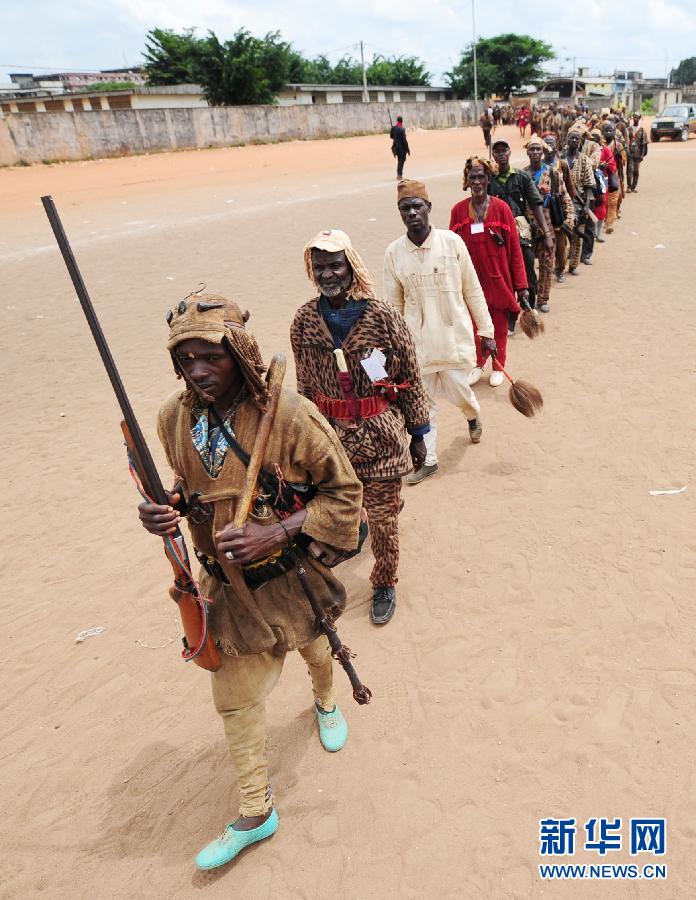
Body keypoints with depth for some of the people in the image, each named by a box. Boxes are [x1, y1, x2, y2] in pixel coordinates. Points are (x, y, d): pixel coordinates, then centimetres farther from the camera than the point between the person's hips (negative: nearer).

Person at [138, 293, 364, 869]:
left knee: (315, 651, 28)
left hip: (291, 576, -2)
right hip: (228, 584, 3)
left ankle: (326, 702, 66)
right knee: (236, 700, 12)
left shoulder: (290, 416, -27)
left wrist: (275, 533, -29)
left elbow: (344, 493, -18)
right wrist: (165, 511, -14)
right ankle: (255, 813, 37)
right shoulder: (175, 419, -10)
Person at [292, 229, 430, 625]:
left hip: (380, 436, -3)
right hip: (329, 434, 3)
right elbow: (305, 383, 9)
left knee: (383, 517, 7)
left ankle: (385, 584, 31)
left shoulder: (384, 316, -12)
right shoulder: (305, 319, -2)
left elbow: (411, 380, -4)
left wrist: (418, 434, 0)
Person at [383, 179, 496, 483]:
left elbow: (473, 290, -1)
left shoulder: (452, 242, -7)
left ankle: (473, 416, 44)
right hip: (417, 342, 1)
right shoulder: (394, 252, -3)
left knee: (458, 392, 6)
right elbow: (394, 304, 5)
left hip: (454, 336, -1)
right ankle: (428, 460, 24)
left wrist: (486, 331, 1)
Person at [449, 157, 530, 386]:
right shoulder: (458, 210, -2)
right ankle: (478, 364, 36)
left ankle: (498, 368, 31)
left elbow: (515, 250, -5)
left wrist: (521, 285, -7)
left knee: (499, 326, 10)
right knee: (473, 325, 13)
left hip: (498, 279, -1)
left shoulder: (501, 208, -7)